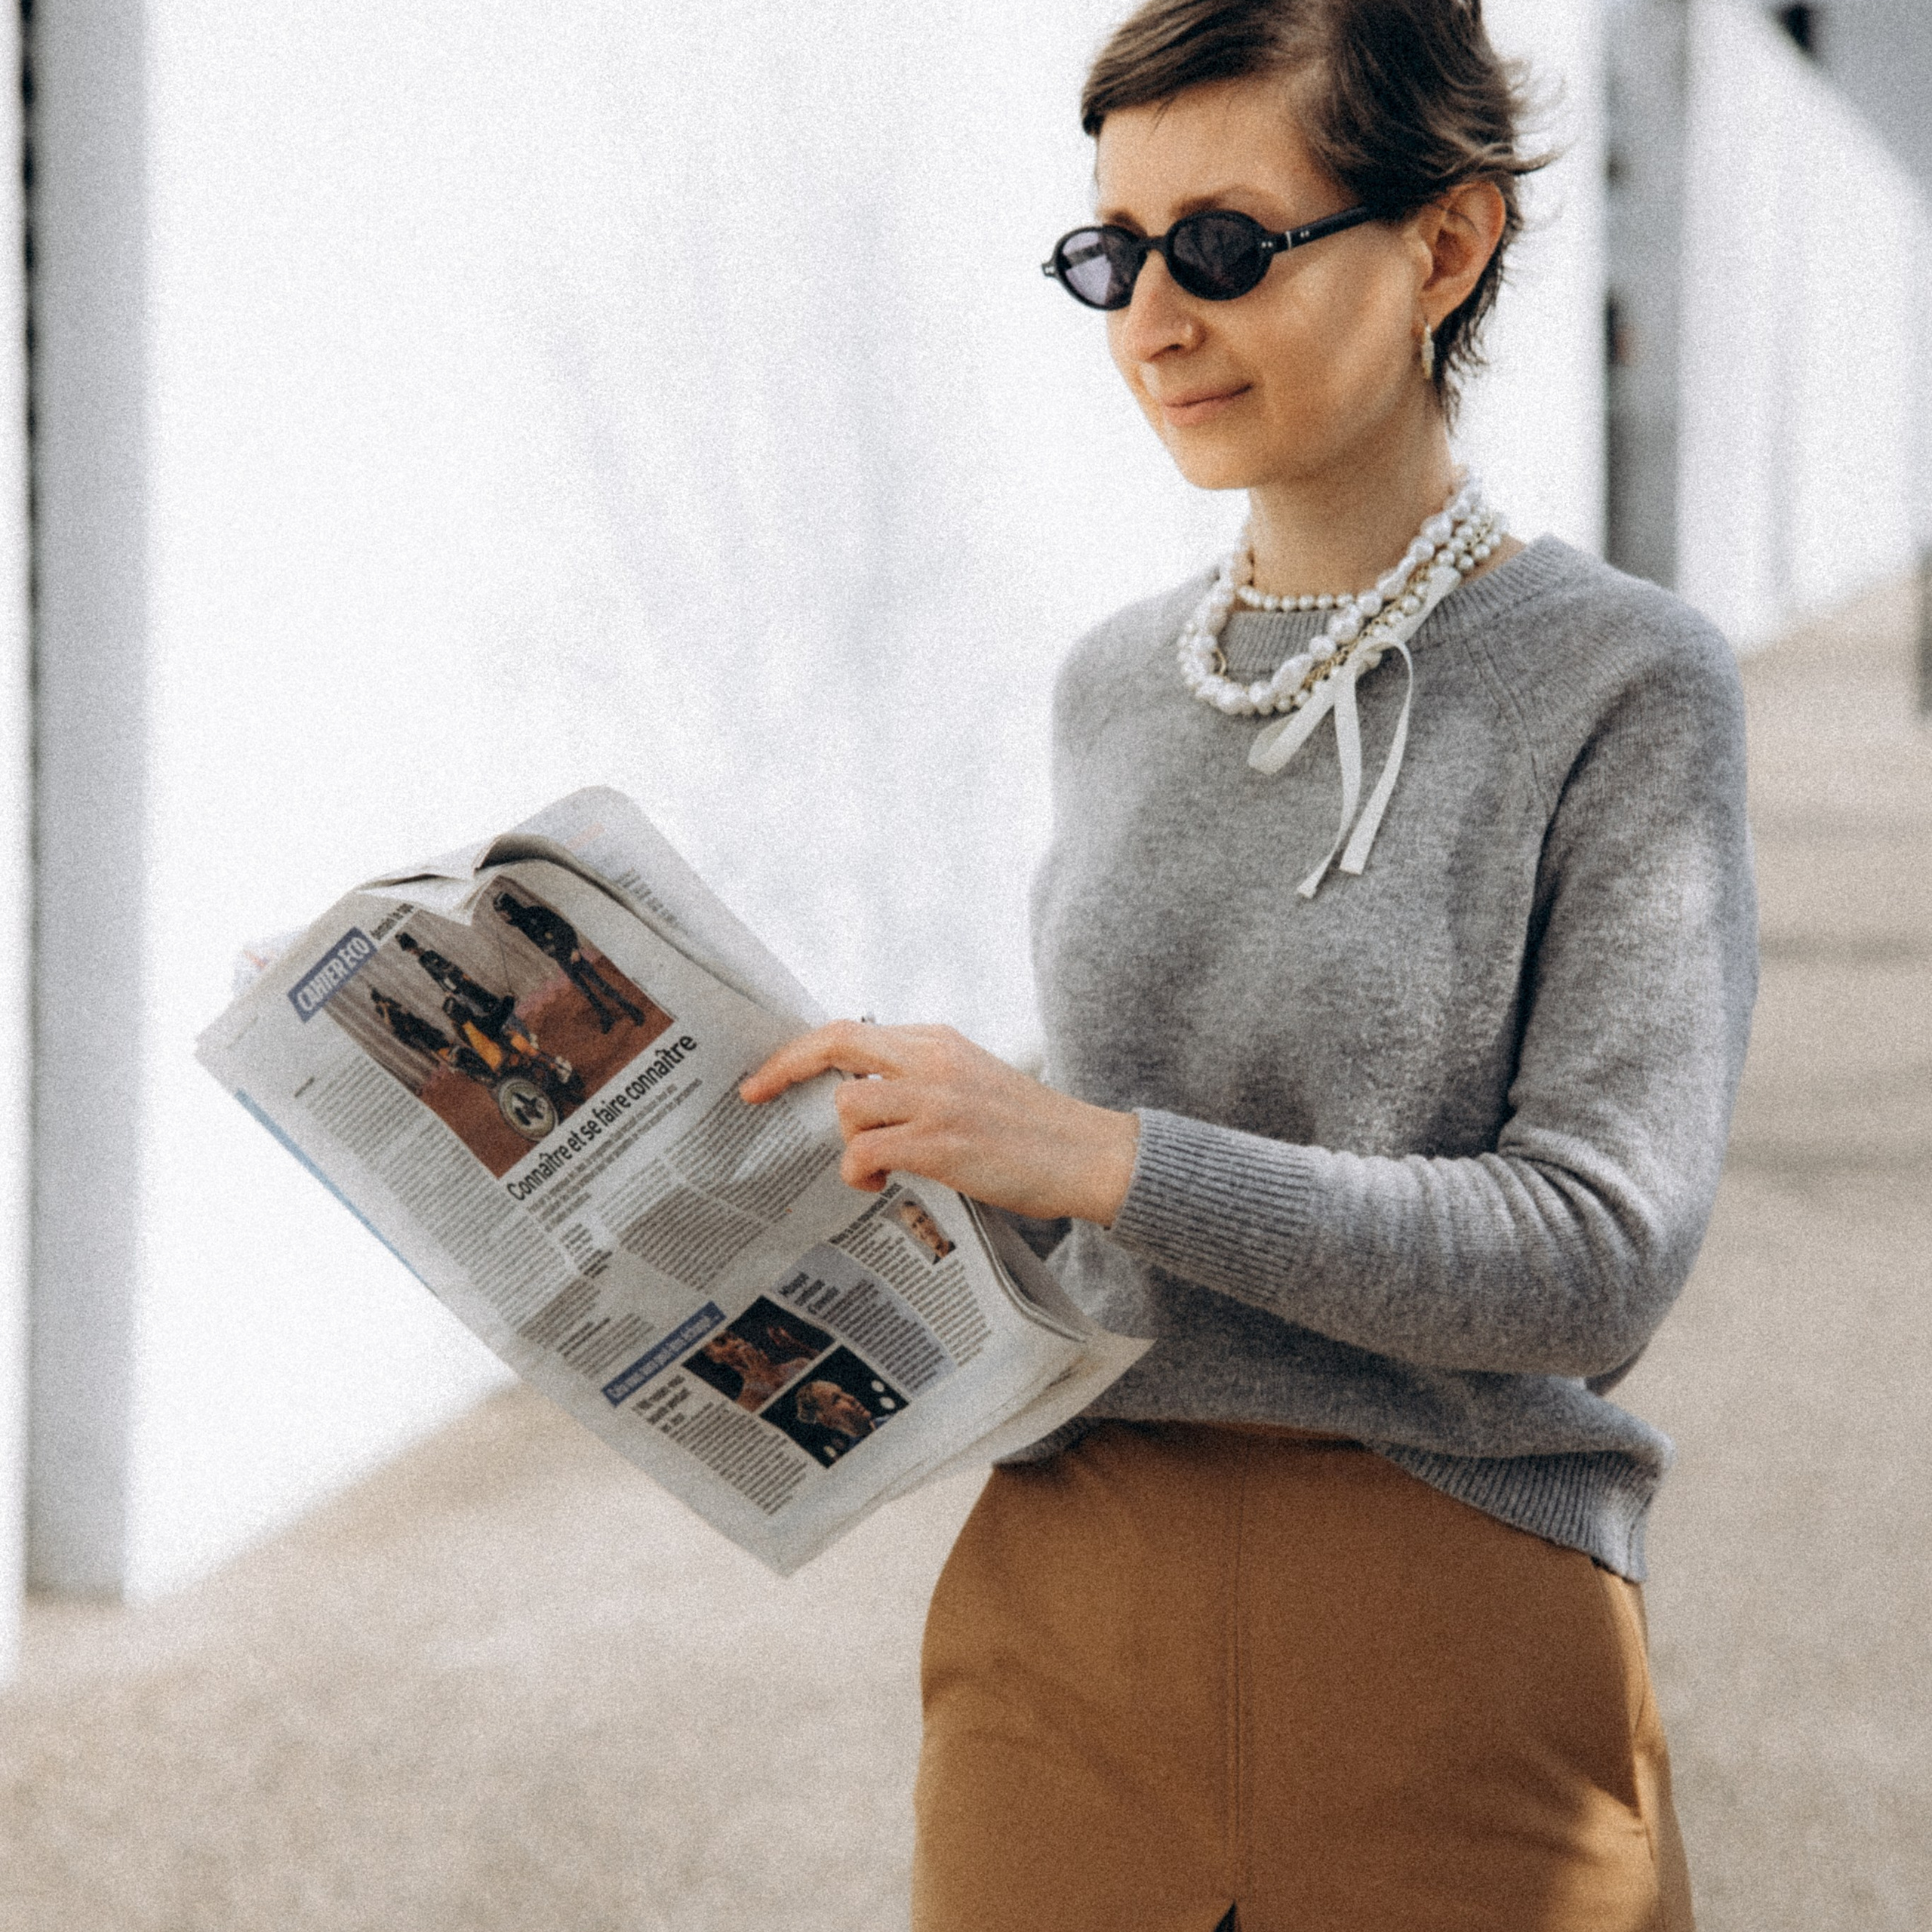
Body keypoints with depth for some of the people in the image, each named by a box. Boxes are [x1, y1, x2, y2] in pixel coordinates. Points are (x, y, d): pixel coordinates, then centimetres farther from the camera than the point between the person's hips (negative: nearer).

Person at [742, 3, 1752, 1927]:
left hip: (1449, 1641, -4)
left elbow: (1597, 1249, -16)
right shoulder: (1114, 686, 10)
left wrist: (1091, 1153, -21)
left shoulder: (1624, 685, -6)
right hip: (1065, 1612, 4)